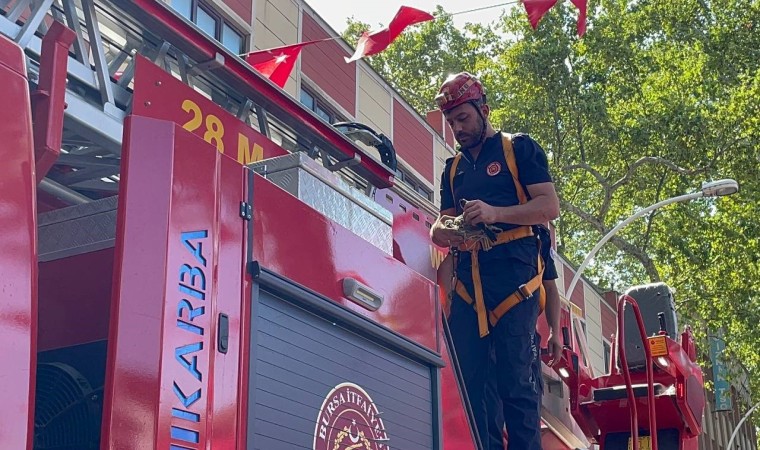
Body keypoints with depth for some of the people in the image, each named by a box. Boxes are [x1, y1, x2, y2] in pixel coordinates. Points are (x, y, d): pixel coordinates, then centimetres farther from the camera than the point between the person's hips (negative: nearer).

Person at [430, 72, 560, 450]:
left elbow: (549, 207, -2)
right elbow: (446, 219, 23)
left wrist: (494, 213, -18)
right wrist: (441, 231, -4)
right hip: (467, 282, 5)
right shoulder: (453, 168, 25)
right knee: (473, 381, 0)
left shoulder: (519, 148, 8)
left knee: (516, 380, -9)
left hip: (512, 275, -5)